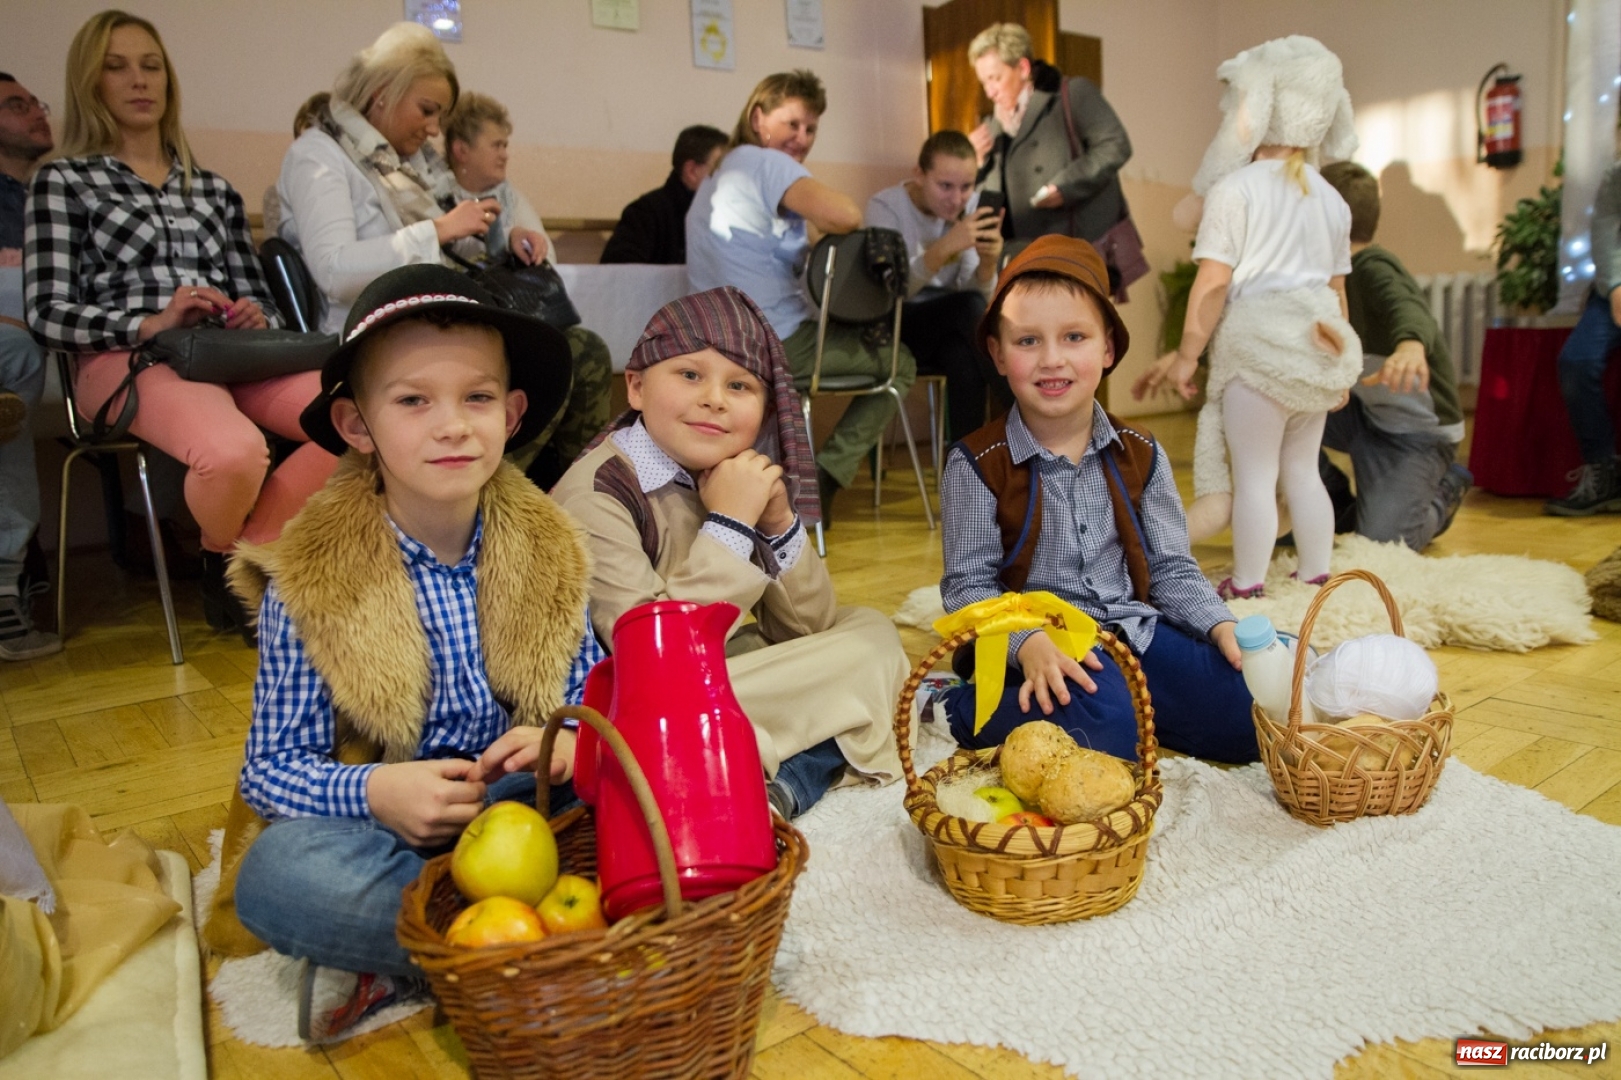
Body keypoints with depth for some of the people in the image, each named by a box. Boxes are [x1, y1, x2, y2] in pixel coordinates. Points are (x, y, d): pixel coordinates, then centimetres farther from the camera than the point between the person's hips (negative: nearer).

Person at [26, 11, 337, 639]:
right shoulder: (63, 180, 13)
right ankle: (222, 559, -3)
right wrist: (152, 324, -15)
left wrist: (257, 318, -5)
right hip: (127, 356, -4)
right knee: (235, 452, -39)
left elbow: (257, 296, 21)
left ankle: (250, 551, -9)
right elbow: (47, 313, 2)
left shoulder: (212, 189, 26)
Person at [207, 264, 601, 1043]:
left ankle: (393, 966, -17)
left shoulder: (545, 552, -2)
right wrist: (373, 793, -27)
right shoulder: (307, 583, -9)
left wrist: (569, 743, -20)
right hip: (376, 825, -3)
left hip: (519, 804, 3)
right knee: (280, 875, -34)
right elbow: (273, 766, -7)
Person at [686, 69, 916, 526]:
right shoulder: (766, 163, -10)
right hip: (780, 341, -9)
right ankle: (823, 478, -1)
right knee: (900, 363, 9)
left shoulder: (720, 173, 21)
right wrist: (821, 230, -3)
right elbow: (848, 216, -24)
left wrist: (812, 248, 12)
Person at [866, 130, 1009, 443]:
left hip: (952, 322, 3)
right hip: (898, 325, -3)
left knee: (965, 356, -32)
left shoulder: (970, 206, -2)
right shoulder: (884, 207, -14)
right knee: (969, 308, -30)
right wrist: (945, 247, -42)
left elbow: (973, 290, -8)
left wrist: (988, 263, -31)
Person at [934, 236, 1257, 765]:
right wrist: (1028, 643, -26)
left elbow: (1170, 568, 10)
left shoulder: (1141, 457, 6)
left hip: (1133, 630, 5)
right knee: (1104, 727, -33)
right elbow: (968, 583, -9)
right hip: (1038, 647, -5)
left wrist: (1221, 626, -7)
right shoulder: (978, 464, -7)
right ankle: (960, 711, -10)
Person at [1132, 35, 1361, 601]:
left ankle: (1248, 585, 4)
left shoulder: (1234, 188, -7)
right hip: (1315, 348, 7)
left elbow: (1213, 282, -12)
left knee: (1255, 473, -1)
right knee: (1302, 469, 16)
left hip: (1257, 342, -6)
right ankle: (1316, 574, 21)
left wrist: (1186, 354, -6)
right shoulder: (1331, 199, 14)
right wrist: (1342, 366, 24)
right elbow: (1336, 288, 18)